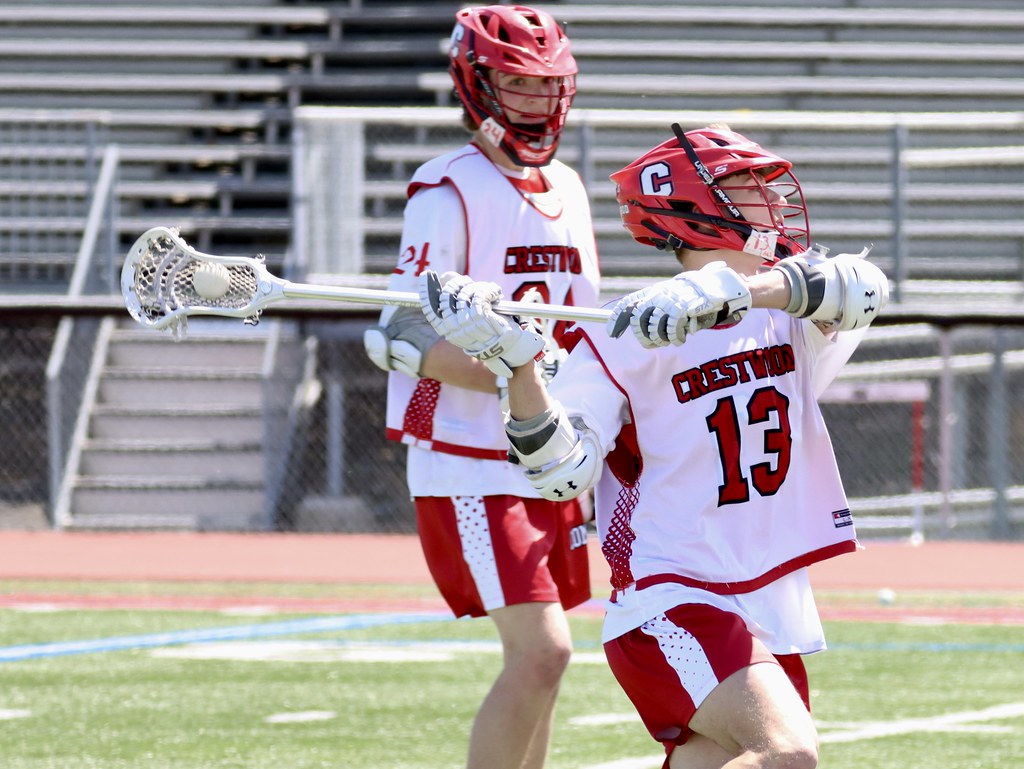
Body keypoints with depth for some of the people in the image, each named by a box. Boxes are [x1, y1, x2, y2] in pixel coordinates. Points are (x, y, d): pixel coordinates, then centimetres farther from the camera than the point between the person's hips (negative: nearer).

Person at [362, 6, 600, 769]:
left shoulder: (568, 189, 13)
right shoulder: (449, 192, -10)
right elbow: (403, 339, -15)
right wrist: (510, 377, -24)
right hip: (470, 467, -8)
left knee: (539, 660, 10)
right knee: (543, 651, -17)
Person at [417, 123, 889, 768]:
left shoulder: (794, 315, 7)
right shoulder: (625, 339, -5)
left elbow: (862, 287, -16)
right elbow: (564, 472, -12)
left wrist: (735, 288, -33)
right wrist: (517, 361, -28)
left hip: (776, 613, 6)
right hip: (674, 601, -6)